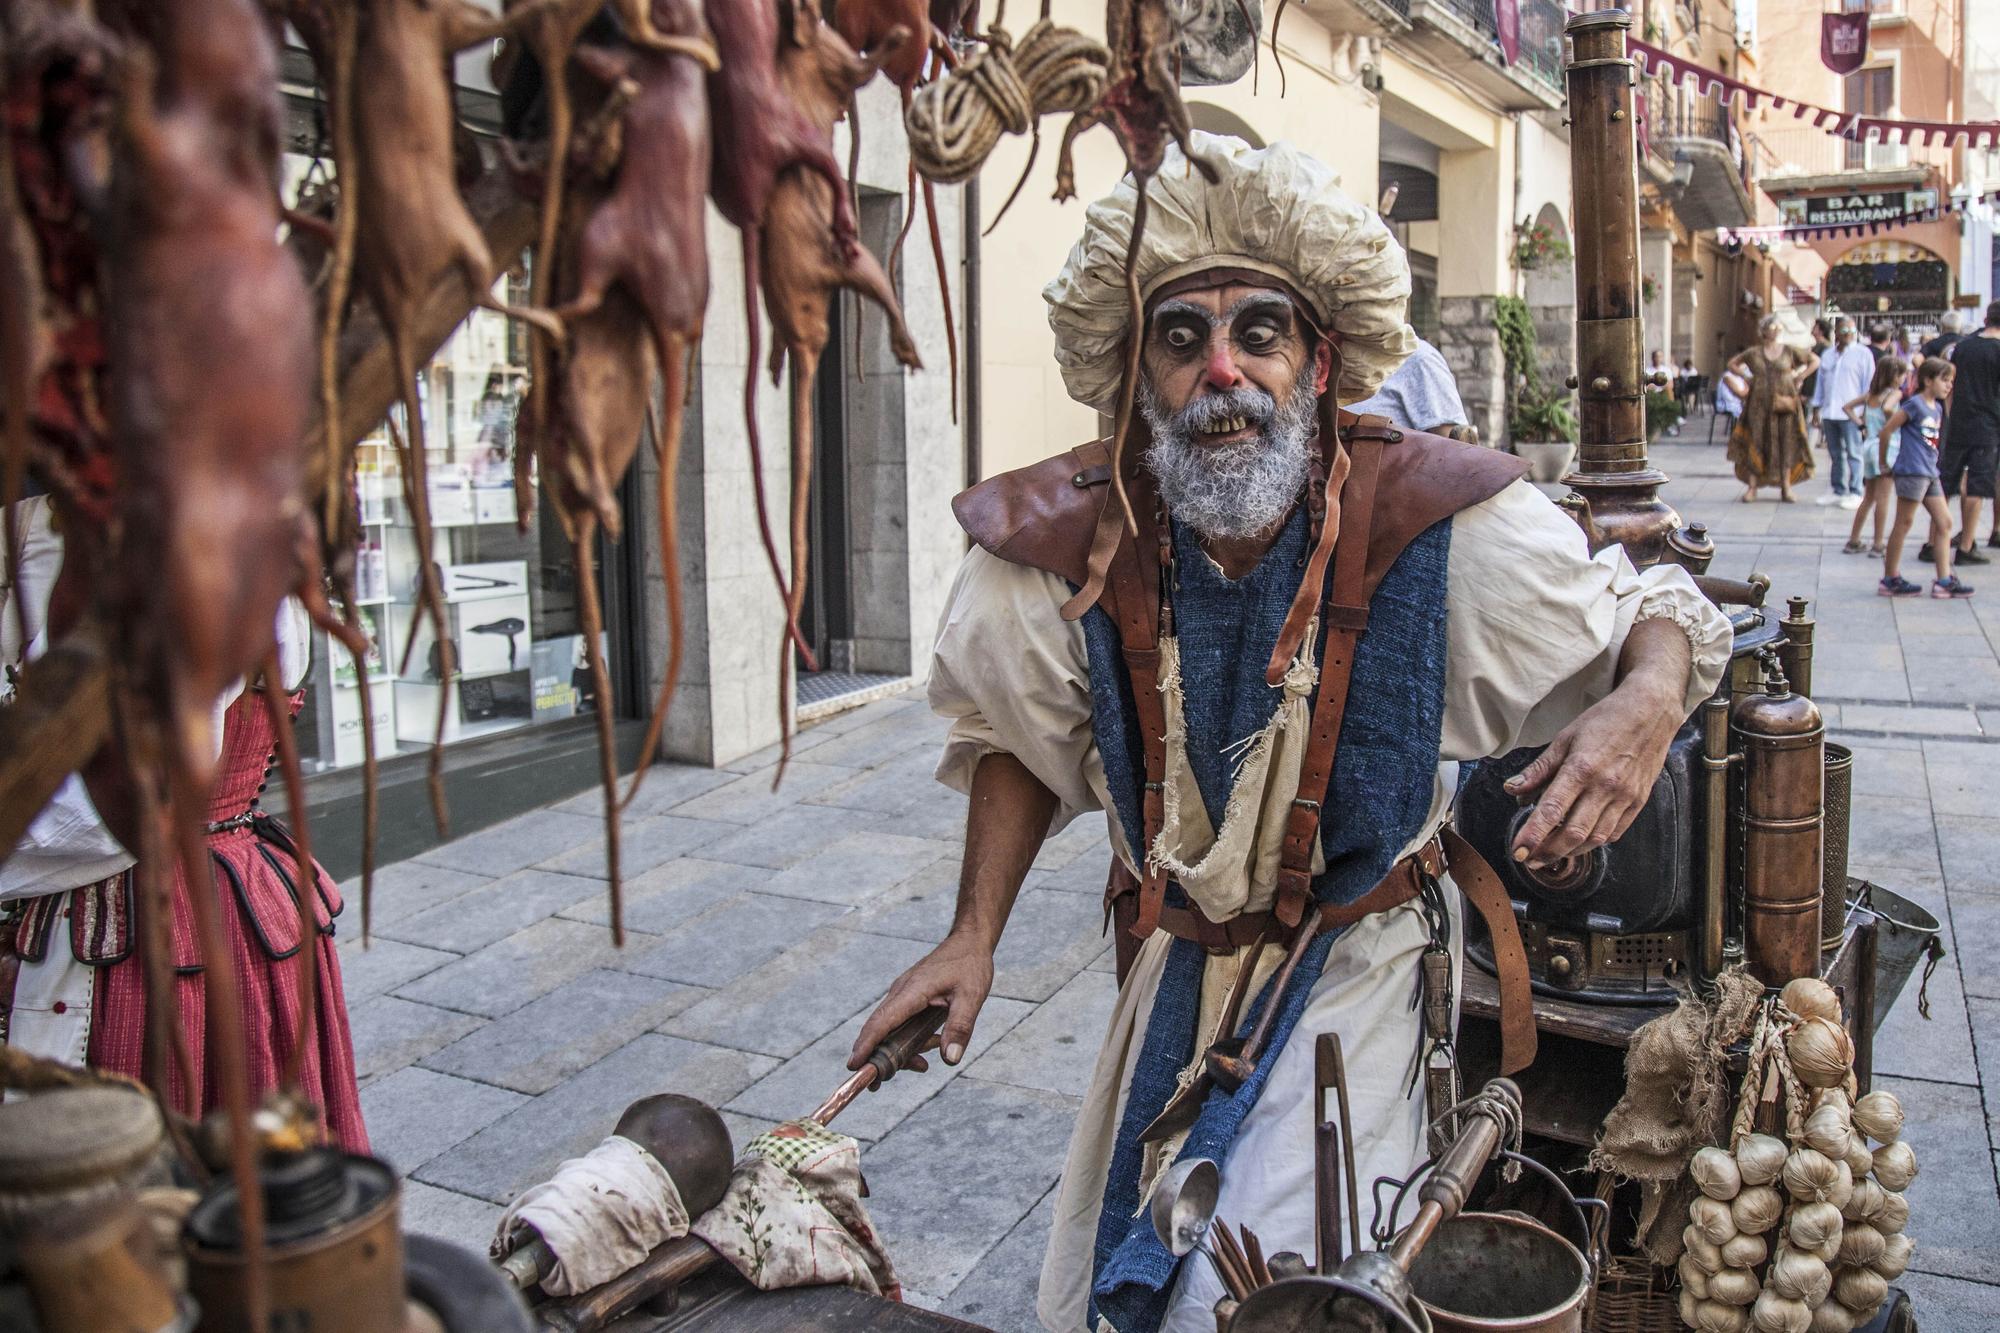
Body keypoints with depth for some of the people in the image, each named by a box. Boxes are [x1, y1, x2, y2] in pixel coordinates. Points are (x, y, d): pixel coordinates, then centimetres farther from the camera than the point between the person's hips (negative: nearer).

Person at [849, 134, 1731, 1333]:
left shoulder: (1440, 524, -23)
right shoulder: (1062, 550, -17)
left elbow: (1656, 610, -8)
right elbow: (1015, 736, 2)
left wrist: (1646, 703, -32)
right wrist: (975, 938, -6)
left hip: (1358, 966, -3)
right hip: (1177, 965, 3)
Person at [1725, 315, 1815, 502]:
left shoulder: (1788, 351, 4)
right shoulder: (1754, 353, 4)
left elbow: (1812, 362, 11)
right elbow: (1732, 364, 16)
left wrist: (1798, 378, 2)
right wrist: (1746, 378, 6)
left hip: (1784, 401, 0)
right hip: (1759, 404, 0)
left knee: (1786, 443, 0)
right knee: (1756, 443, -2)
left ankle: (1786, 487, 5)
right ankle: (1752, 486, 3)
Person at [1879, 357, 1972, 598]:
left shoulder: (1937, 408, 15)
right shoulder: (1914, 404, -11)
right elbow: (1886, 430, -12)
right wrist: (1884, 463, -5)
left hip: (1930, 473, 9)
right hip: (1912, 472, -9)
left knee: (1944, 522, 7)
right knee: (1904, 524, -3)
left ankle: (1944, 580, 9)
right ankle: (1890, 579, 4)